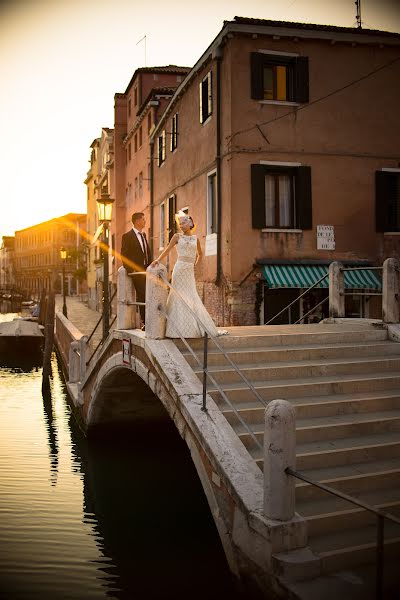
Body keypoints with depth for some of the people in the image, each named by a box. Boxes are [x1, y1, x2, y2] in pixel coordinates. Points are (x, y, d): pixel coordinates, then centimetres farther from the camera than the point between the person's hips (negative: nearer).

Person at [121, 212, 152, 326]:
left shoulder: (143, 235, 18)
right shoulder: (127, 236, -5)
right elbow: (124, 255, -8)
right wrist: (130, 270, -12)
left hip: (146, 270, 7)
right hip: (137, 271, -7)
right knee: (142, 296, -10)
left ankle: (147, 321, 8)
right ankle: (145, 322, -8)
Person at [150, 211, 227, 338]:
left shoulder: (195, 238, 12)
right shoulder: (177, 237, 2)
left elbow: (199, 254, 26)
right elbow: (167, 250, -3)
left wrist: (195, 263, 13)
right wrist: (157, 260, -15)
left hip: (190, 270, 3)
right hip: (180, 269, -3)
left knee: (191, 297, 3)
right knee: (179, 296, -5)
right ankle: (179, 328, -2)